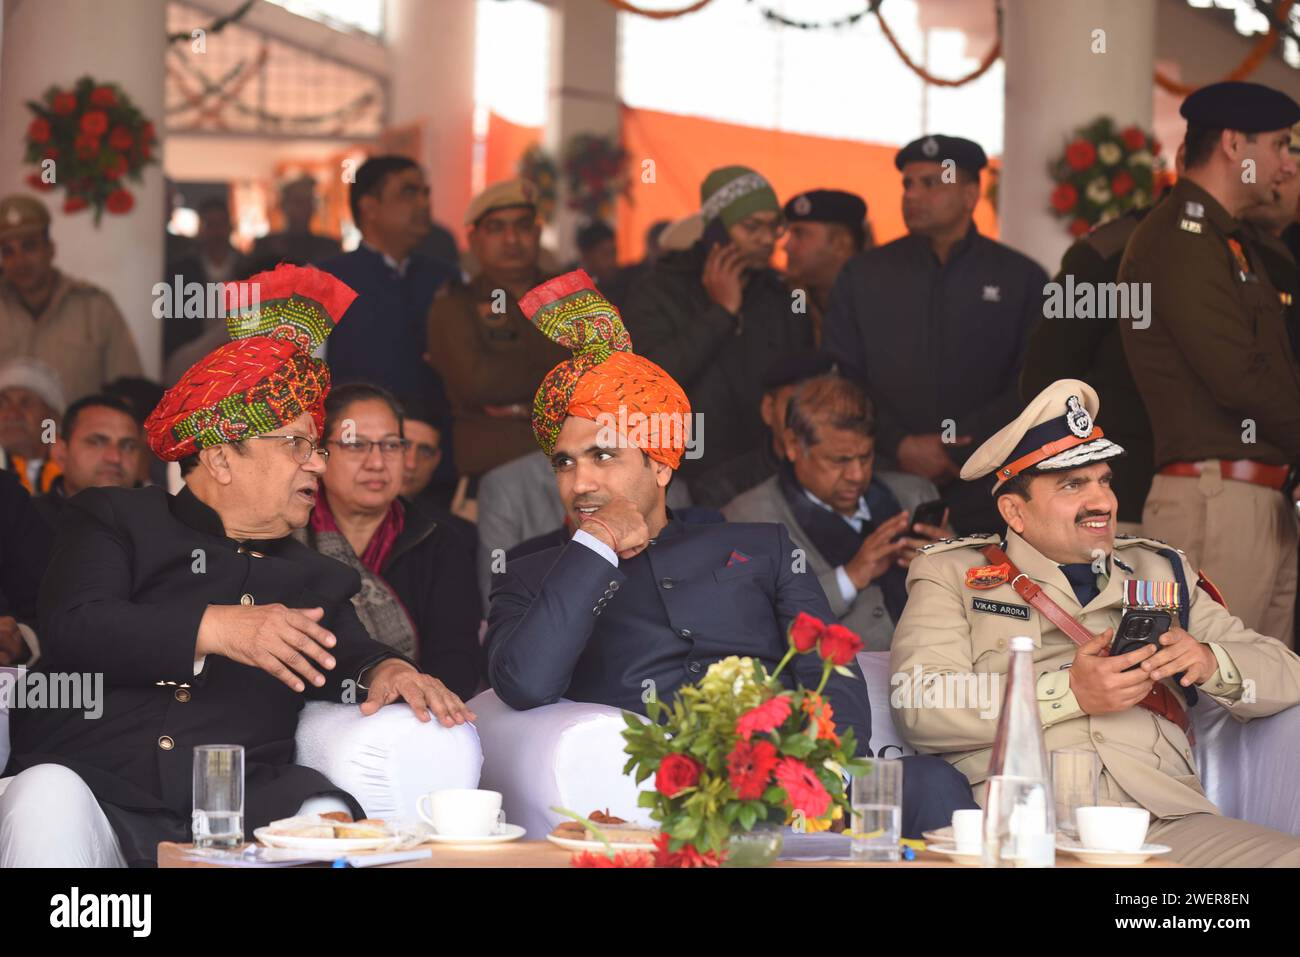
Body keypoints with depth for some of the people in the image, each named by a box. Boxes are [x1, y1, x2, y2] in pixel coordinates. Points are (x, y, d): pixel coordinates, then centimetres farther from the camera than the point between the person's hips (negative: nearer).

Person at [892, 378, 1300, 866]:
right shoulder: (952, 572, 16)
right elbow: (917, 707, -2)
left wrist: (1211, 663, -1)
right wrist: (1069, 694, -10)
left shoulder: (1161, 571, 27)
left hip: (1167, 821, 4)